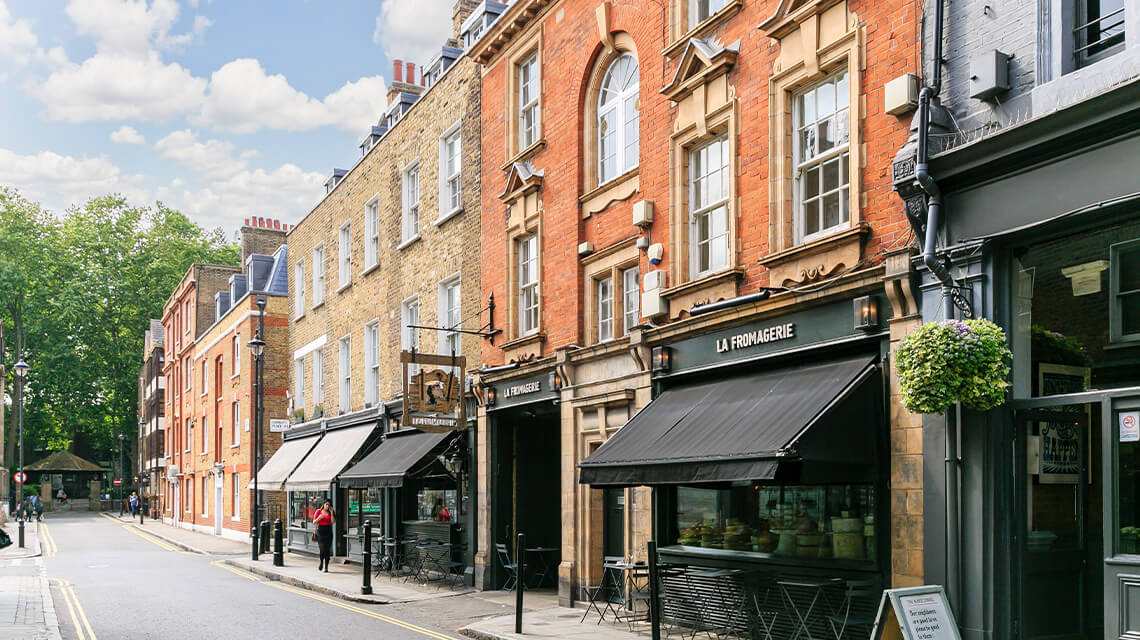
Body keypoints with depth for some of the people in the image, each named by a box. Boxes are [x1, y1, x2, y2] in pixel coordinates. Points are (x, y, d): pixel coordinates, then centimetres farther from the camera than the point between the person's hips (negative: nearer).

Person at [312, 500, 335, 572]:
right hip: (320, 531, -2)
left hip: (328, 532, 2)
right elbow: (314, 522, 4)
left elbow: (333, 521, -4)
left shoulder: (330, 512, 9)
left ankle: (326, 567, 3)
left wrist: (331, 512, -7)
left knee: (327, 549, -3)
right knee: (322, 548, -14)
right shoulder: (318, 511, 4)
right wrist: (318, 518, -15)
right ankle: (321, 563, 13)